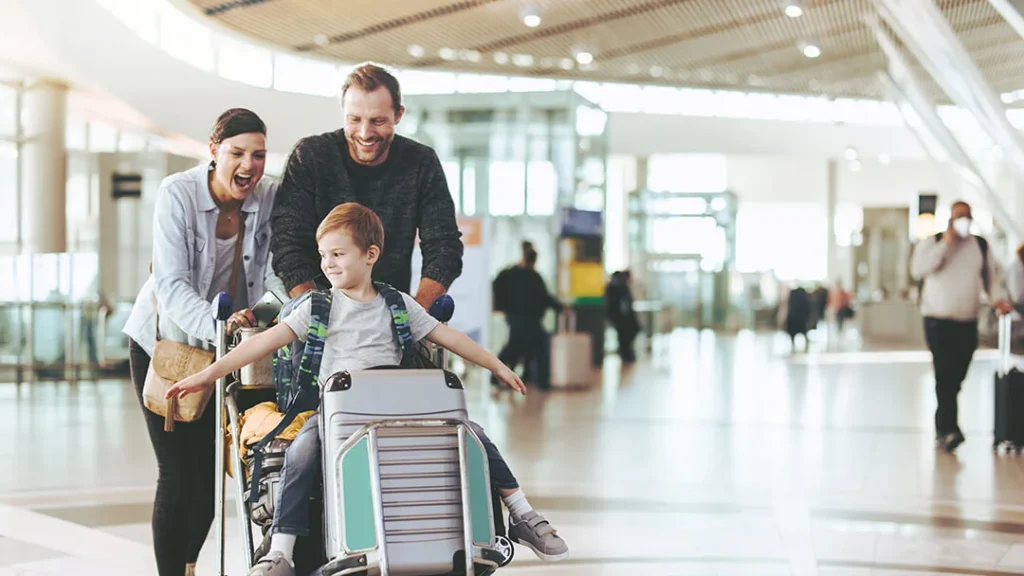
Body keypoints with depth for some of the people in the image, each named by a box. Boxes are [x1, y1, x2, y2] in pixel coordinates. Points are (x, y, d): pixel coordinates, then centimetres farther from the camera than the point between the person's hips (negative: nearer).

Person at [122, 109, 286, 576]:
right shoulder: (177, 194, -22)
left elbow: (274, 270, -15)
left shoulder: (268, 198, -12)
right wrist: (217, 324, -47)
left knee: (210, 467, 9)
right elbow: (171, 285, -31)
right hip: (163, 341, -4)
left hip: (224, 347, 4)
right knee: (177, 473, -8)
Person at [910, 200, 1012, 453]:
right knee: (945, 375, -15)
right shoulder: (933, 242, 1)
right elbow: (918, 269, -14)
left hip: (968, 322, 4)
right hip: (939, 320, -4)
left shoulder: (981, 246, 11)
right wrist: (946, 244, -16)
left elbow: (992, 276, 15)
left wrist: (998, 298, -6)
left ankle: (943, 427, 19)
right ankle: (949, 429, -21)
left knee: (956, 378, 7)